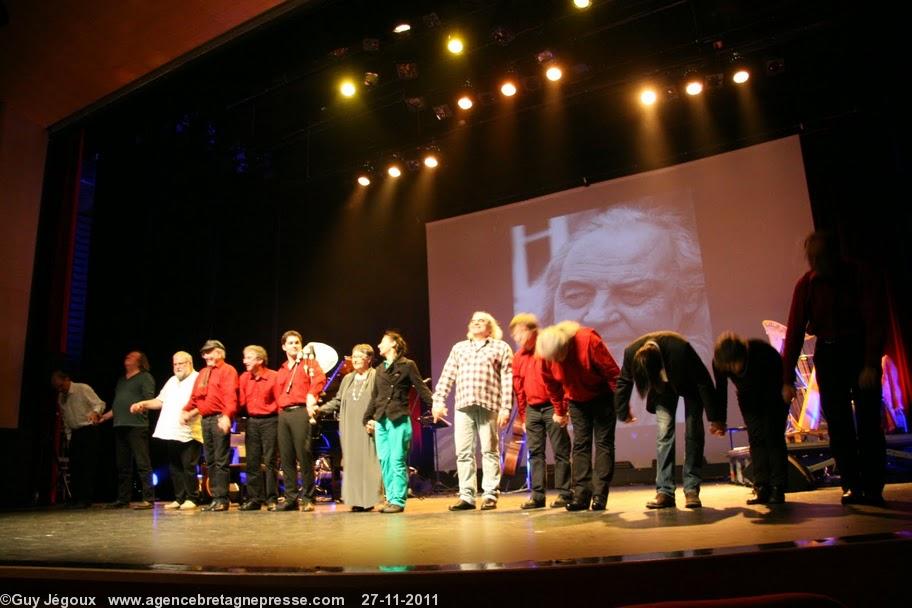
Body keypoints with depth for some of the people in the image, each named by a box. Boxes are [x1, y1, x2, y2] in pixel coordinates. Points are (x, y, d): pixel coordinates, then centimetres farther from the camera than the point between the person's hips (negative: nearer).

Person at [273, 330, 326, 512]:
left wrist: (311, 396, -26)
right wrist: (281, 409, 4)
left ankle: (307, 498, 0)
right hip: (283, 414, 6)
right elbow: (278, 395, 21)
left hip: (301, 412, -6)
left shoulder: (309, 363, 7)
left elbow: (320, 378, -13)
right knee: (286, 457, 5)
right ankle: (291, 498, 12)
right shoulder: (281, 371, 22)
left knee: (304, 455, -8)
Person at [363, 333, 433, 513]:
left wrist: (435, 404, -19)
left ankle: (398, 501, -1)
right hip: (381, 420, 6)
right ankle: (390, 498, 12)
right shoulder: (380, 369, 18)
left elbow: (421, 388, -5)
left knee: (397, 460, -6)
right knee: (384, 460, 5)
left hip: (399, 419, -6)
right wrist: (367, 418, 22)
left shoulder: (407, 365, 1)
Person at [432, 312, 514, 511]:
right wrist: (438, 400, 4)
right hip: (463, 405, 3)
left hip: (489, 405, -3)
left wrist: (506, 407, -8)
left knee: (489, 451, -1)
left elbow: (508, 379, 1)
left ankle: (490, 496, 5)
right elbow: (447, 375, 15)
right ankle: (466, 496, 7)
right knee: (463, 452, 2)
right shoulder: (459, 347, 21)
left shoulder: (501, 347, 10)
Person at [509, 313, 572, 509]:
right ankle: (537, 495, 10)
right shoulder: (518, 357, 8)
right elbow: (518, 389, 13)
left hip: (551, 407, -6)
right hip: (532, 410, 6)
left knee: (560, 451, 1)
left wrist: (561, 411, -12)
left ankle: (564, 494, 8)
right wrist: (523, 416, 12)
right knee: (535, 453, 6)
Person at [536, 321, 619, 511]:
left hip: (602, 397, -4)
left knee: (603, 442, -6)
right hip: (576, 401, 4)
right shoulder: (547, 356, -16)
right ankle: (581, 495, 1)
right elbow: (552, 384, 2)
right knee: (580, 445, 0)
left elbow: (612, 372, -23)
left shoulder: (589, 340, -30)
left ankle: (600, 495, -5)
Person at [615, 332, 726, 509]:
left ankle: (692, 490, -3)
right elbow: (623, 383, -9)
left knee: (693, 433, -9)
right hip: (663, 389, 2)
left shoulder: (680, 348, -42)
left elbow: (704, 381, -28)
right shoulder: (631, 352, -31)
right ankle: (665, 491, -6)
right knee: (664, 433, -8)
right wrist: (623, 412, 3)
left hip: (689, 384, -2)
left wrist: (715, 417, -23)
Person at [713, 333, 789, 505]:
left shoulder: (763, 351, -37)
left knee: (773, 436, -12)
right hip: (749, 398, 3)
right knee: (756, 438, -5)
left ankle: (777, 489, -8)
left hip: (774, 395, -3)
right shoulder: (719, 362, -26)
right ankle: (762, 489, -2)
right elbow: (721, 391, -15)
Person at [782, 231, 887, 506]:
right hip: (828, 352, 2)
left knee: (868, 420, -5)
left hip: (861, 349, -2)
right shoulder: (806, 285, -6)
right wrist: (787, 379, -11)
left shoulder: (862, 277, -12)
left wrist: (871, 364, -27)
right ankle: (852, 486, 6)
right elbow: (794, 331, -7)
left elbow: (875, 322, -15)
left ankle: (873, 488, 2)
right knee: (838, 422, -1)